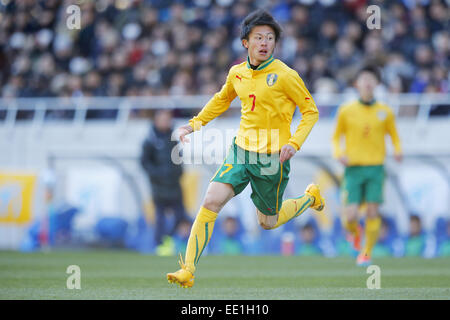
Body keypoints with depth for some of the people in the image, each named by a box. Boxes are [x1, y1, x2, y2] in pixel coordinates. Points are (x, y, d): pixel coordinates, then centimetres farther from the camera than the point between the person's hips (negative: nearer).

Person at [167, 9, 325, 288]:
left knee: (268, 222, 12)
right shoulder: (237, 73, 2)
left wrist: (294, 143, -17)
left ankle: (310, 197, 42)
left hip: (272, 158, -3)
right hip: (241, 150, 4)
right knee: (211, 202, -15)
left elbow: (311, 111, -5)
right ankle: (188, 271, -13)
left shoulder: (285, 75, -13)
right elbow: (221, 100, 23)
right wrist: (194, 124, 13)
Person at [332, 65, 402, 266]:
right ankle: (355, 232, 27)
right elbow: (336, 137, 12)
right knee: (350, 217, -9)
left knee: (373, 212, -7)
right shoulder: (346, 111, 3)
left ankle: (366, 253, 7)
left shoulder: (385, 112, 5)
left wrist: (398, 150, -6)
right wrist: (339, 153, -7)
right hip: (353, 168, -1)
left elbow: (394, 135, 15)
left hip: (375, 167, 1)